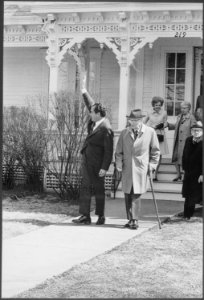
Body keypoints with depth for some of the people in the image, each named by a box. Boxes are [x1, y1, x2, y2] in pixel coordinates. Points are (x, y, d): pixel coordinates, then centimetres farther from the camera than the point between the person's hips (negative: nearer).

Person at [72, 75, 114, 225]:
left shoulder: (106, 130, -21)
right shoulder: (96, 121, 2)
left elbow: (109, 151, -20)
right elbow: (91, 104, 21)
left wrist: (105, 168, -21)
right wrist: (84, 92, 21)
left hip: (97, 164, -8)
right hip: (87, 161, 8)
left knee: (99, 189, 5)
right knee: (85, 188, 5)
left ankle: (101, 216, 19)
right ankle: (85, 216, 7)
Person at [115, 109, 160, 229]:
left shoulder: (150, 132, 1)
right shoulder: (124, 133, 7)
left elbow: (156, 151, 8)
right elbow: (119, 151, 12)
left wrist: (152, 165, 0)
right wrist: (119, 165, 1)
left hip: (141, 168, -3)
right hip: (127, 169, 3)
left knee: (136, 195, -10)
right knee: (128, 195, 5)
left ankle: (135, 220, -8)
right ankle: (130, 219, 14)